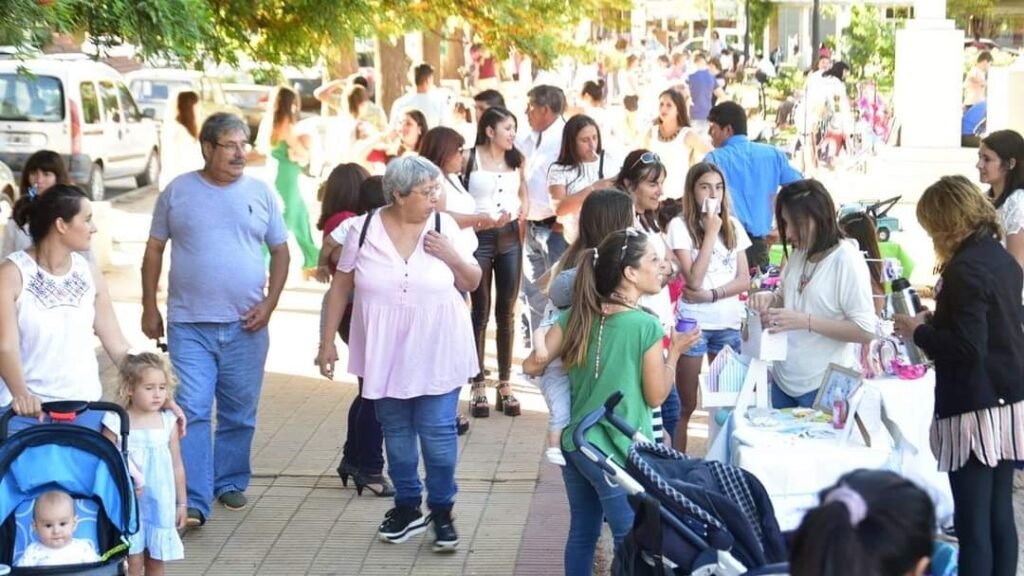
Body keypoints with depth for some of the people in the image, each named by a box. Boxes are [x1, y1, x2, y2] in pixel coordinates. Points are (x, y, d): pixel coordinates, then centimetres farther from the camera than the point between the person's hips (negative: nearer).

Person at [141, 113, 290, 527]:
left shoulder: (260, 193, 5)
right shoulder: (178, 192, 2)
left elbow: (280, 251, 9)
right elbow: (154, 250, 7)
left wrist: (269, 303, -3)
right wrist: (149, 307, 3)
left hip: (246, 326, 2)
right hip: (189, 324, -2)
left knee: (240, 413, 11)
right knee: (192, 411, -9)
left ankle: (231, 482, 28)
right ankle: (193, 501, -9)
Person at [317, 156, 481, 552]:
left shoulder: (444, 226, -5)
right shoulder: (364, 229, -7)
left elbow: (472, 283, 4)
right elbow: (341, 285, 2)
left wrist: (452, 257, -16)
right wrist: (328, 341, 2)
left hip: (437, 352, -1)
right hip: (385, 352, 1)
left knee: (437, 431, 0)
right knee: (396, 431, 13)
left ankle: (442, 511, 15)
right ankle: (408, 507, 28)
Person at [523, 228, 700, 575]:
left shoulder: (577, 315, 1)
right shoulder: (646, 326, -16)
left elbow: (532, 366, 1)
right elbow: (656, 397, -9)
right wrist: (675, 351, 3)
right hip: (616, 453, -7)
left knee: (582, 534, 17)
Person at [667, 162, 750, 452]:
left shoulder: (732, 225, 7)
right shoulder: (680, 226, -7)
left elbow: (744, 279, 4)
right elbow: (693, 280, -15)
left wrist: (712, 295, -12)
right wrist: (711, 232, -14)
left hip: (728, 323, 4)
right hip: (693, 324, -4)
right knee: (686, 405, 1)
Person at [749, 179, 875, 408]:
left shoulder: (847, 261, -16)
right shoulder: (798, 254, 4)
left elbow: (865, 331, -19)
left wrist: (806, 321, -25)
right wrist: (769, 299, -3)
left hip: (824, 387, -7)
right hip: (783, 380, 7)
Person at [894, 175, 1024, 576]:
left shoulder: (964, 269, -18)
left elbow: (967, 348, -22)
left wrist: (918, 332, -8)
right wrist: (936, 320, 15)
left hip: (975, 409, -9)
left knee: (972, 522, -3)